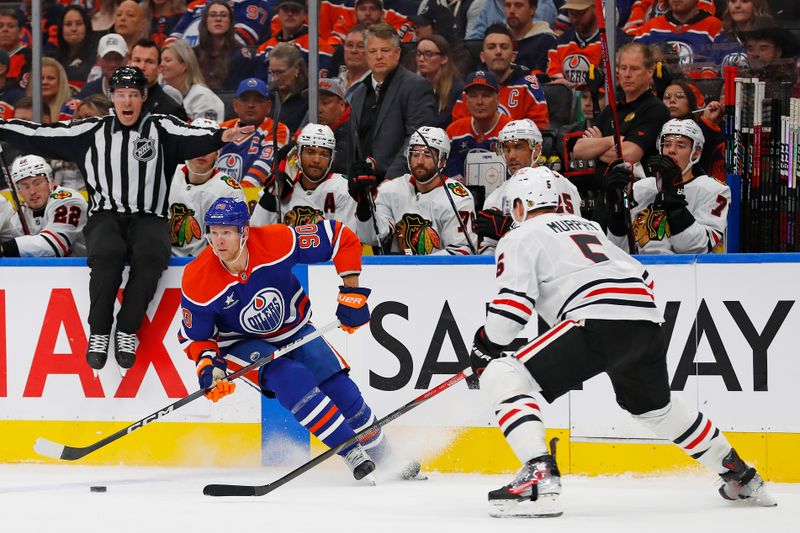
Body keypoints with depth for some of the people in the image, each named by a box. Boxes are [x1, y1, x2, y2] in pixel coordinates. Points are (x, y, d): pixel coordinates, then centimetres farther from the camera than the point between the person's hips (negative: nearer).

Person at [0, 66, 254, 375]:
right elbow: (40, 136, 8)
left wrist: (221, 138, -35)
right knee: (108, 254, -34)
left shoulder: (160, 129, 5)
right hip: (105, 218, 0)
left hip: (148, 219, 0)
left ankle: (127, 331, -20)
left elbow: (193, 138, -15)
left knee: (150, 256, -34)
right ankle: (99, 332, -20)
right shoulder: (92, 132, 10)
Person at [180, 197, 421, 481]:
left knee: (338, 386, -8)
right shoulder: (197, 281, -25)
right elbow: (195, 337, -11)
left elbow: (340, 236, -17)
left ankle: (383, 456, 14)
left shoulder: (277, 241, -28)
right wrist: (208, 367, -30)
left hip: (293, 328, 2)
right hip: (243, 343, -2)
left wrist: (352, 293, -18)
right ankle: (353, 456, -22)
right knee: (291, 378, -28)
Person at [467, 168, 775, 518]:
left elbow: (514, 300, -3)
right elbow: (641, 275, 35)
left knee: (503, 380, -6)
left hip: (596, 322, -8)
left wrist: (486, 344, 9)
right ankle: (741, 477, 40)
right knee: (655, 406, 32)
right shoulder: (589, 227, 34)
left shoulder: (521, 237, 12)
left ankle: (540, 476, -26)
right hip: (647, 324, 8)